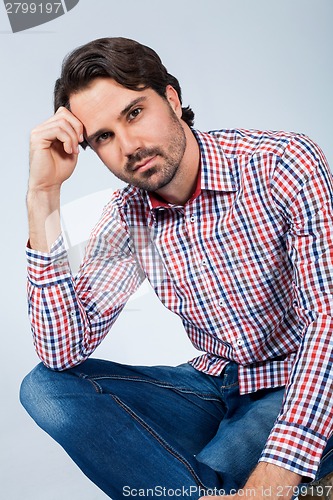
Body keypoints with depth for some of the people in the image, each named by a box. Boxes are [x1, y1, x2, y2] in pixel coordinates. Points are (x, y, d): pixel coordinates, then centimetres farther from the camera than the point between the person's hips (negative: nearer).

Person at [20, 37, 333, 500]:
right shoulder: (126, 219, -3)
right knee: (45, 386, -14)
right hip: (214, 387, 6)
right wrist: (44, 196, -17)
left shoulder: (284, 165, -18)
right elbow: (63, 353, -11)